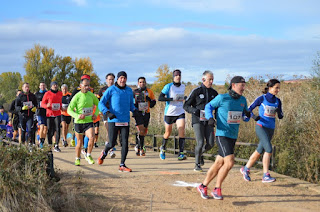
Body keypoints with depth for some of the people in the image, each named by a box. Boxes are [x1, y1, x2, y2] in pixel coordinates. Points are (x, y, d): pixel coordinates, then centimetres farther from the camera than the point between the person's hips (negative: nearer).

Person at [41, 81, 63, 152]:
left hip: (58, 114, 2)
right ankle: (49, 145, 20)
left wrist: (61, 107, 10)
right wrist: (47, 105, -21)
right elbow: (42, 103, -1)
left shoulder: (60, 93, 10)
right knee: (50, 130, 4)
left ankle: (56, 146, -10)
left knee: (58, 129, -11)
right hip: (49, 114, -2)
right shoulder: (47, 93, -1)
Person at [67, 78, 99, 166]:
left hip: (89, 122, 2)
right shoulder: (77, 96, -10)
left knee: (91, 138, -21)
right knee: (79, 142, 8)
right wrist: (77, 116, -25)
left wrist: (96, 114, 4)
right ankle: (77, 159, 29)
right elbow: (69, 110, -10)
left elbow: (98, 104, 20)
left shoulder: (91, 95, 2)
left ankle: (88, 156, -1)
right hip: (79, 122, -2)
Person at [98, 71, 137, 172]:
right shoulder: (111, 90, -2)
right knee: (112, 143, 0)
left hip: (125, 121, 3)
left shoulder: (129, 91, 12)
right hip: (113, 121, -3)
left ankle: (122, 165, 3)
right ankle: (104, 153, 34)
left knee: (125, 143, -5)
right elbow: (101, 103, -3)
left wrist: (134, 110, 3)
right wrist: (107, 113, -19)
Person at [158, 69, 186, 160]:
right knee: (168, 133, 11)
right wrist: (172, 99, -26)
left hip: (180, 113, 3)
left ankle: (181, 154, -17)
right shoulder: (168, 86, -9)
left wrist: (183, 98, 9)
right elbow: (160, 98, -18)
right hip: (169, 113, -3)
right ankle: (163, 148, 40)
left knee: (181, 131, -16)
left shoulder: (183, 86, 8)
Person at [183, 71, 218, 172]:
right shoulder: (196, 91, -6)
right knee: (200, 143, -14)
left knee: (210, 143, -3)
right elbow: (185, 105, -3)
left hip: (208, 121, 5)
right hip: (197, 121, -5)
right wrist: (194, 110, -21)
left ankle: (200, 153, 29)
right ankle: (197, 165, 5)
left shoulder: (214, 92, 8)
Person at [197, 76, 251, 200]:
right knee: (230, 162, -19)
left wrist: (247, 115, -6)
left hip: (233, 137, 7)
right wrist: (210, 118, -13)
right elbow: (208, 106, 5)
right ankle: (217, 189, -2)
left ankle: (203, 186, 26)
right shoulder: (222, 98, -10)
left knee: (219, 164, 11)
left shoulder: (242, 100, 8)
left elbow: (245, 118, 18)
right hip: (222, 135, -7)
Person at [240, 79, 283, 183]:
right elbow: (249, 109, 1)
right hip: (261, 127, -6)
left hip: (271, 129, 6)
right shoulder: (262, 98, -5)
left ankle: (246, 169, 30)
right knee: (269, 150, -19)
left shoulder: (277, 101, 9)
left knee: (259, 152, 11)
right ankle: (266, 175, -15)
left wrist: (278, 112, -9)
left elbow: (280, 116, 12)